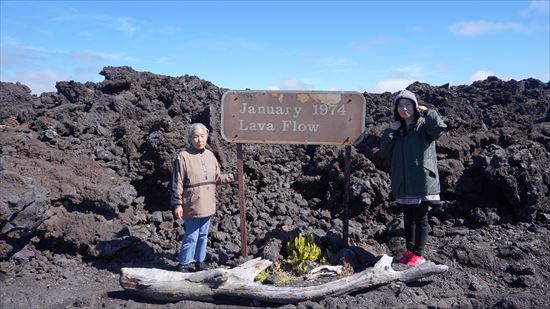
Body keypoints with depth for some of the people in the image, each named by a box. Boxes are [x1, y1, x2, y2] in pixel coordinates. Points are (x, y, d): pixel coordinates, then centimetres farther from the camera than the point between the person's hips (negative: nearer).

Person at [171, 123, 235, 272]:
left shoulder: (210, 155, 7)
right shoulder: (183, 156, -12)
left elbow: (217, 178, 14)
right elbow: (177, 183, -11)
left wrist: (233, 177, 3)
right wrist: (177, 204, -12)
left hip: (207, 205, 6)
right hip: (191, 206, -6)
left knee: (203, 235, 16)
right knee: (191, 237, 1)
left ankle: (199, 261, 31)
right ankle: (183, 264, 19)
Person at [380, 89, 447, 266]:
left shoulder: (424, 125, -4)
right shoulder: (397, 130, 13)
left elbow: (440, 127, -24)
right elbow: (384, 148, 5)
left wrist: (426, 111, -15)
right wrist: (391, 130, -4)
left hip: (422, 181, -5)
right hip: (403, 183, 6)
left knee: (420, 218, 4)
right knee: (408, 218, 15)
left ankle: (418, 254, 14)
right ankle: (409, 250, 28)